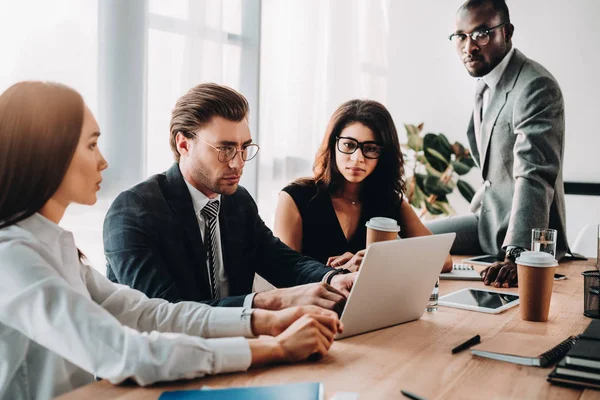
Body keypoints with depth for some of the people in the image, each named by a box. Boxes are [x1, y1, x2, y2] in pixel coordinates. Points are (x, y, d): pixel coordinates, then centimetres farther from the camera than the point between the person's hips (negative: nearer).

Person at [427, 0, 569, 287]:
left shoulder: (536, 87, -22)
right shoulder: (485, 83, 10)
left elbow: (535, 177, -32)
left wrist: (516, 255, -40)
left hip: (526, 236, -9)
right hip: (489, 219, 9)